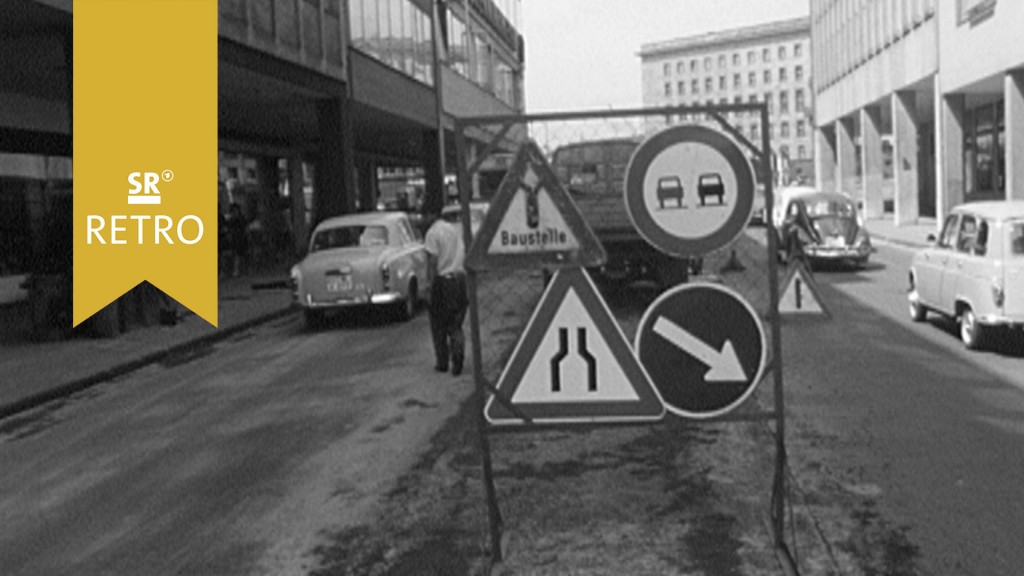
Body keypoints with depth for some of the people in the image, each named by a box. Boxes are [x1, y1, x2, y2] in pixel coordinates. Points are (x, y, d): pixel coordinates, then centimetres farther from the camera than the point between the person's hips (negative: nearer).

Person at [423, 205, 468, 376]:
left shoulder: (433, 233, -8)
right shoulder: (457, 229, 13)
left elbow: (433, 261, -15)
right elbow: (465, 254, 12)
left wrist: (432, 282, -10)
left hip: (443, 280, -5)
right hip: (461, 277, 5)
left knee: (439, 325, 9)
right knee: (455, 325, 10)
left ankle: (442, 362, 13)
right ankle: (458, 356, -9)